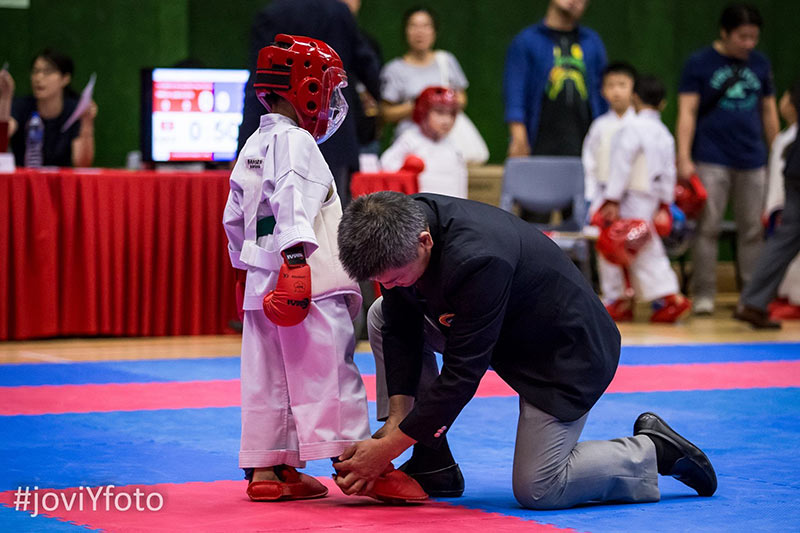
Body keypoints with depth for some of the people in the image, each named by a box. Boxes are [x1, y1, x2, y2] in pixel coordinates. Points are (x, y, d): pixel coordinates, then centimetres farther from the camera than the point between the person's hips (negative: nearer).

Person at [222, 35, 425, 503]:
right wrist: (295, 257, -30)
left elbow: (235, 218, 25)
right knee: (330, 372, -10)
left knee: (268, 378, 9)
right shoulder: (295, 142, -9)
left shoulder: (253, 148, 20)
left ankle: (266, 470, 11)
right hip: (308, 286, -9)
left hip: (263, 284, 10)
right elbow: (293, 204, -22)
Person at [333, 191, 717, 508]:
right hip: (507, 334, 9)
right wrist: (396, 419, -15)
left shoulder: (475, 261, -40)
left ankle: (656, 452, 8)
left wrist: (387, 448, -30)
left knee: (536, 490, -12)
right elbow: (401, 331, -7)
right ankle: (433, 462, 4)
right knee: (382, 318, -3)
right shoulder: (399, 230, -17)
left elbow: (462, 373, -34)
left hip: (566, 353, -9)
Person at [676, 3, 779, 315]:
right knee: (708, 228, -3)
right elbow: (687, 112, -4)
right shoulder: (699, 64, -1)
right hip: (711, 161, -3)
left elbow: (769, 112, 16)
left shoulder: (760, 65, 11)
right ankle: (704, 295, 2)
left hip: (752, 161, 4)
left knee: (752, 230, 5)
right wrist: (684, 158, -12)